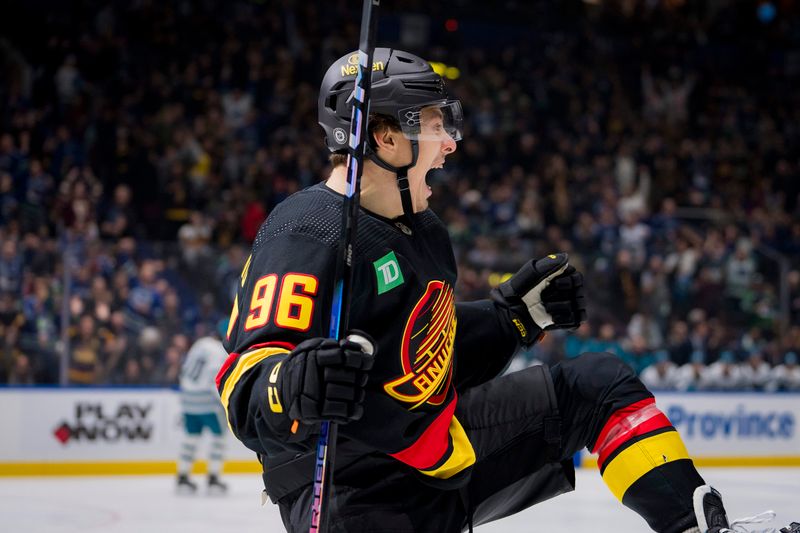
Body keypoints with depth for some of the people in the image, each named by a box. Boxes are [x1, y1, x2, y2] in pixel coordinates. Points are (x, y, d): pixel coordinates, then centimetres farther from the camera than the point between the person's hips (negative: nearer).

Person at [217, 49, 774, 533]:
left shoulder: (421, 230, 13)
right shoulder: (308, 233, -20)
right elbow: (245, 384, -27)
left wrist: (514, 313, 20)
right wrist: (291, 387, -49)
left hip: (441, 447, 9)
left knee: (599, 383, 8)